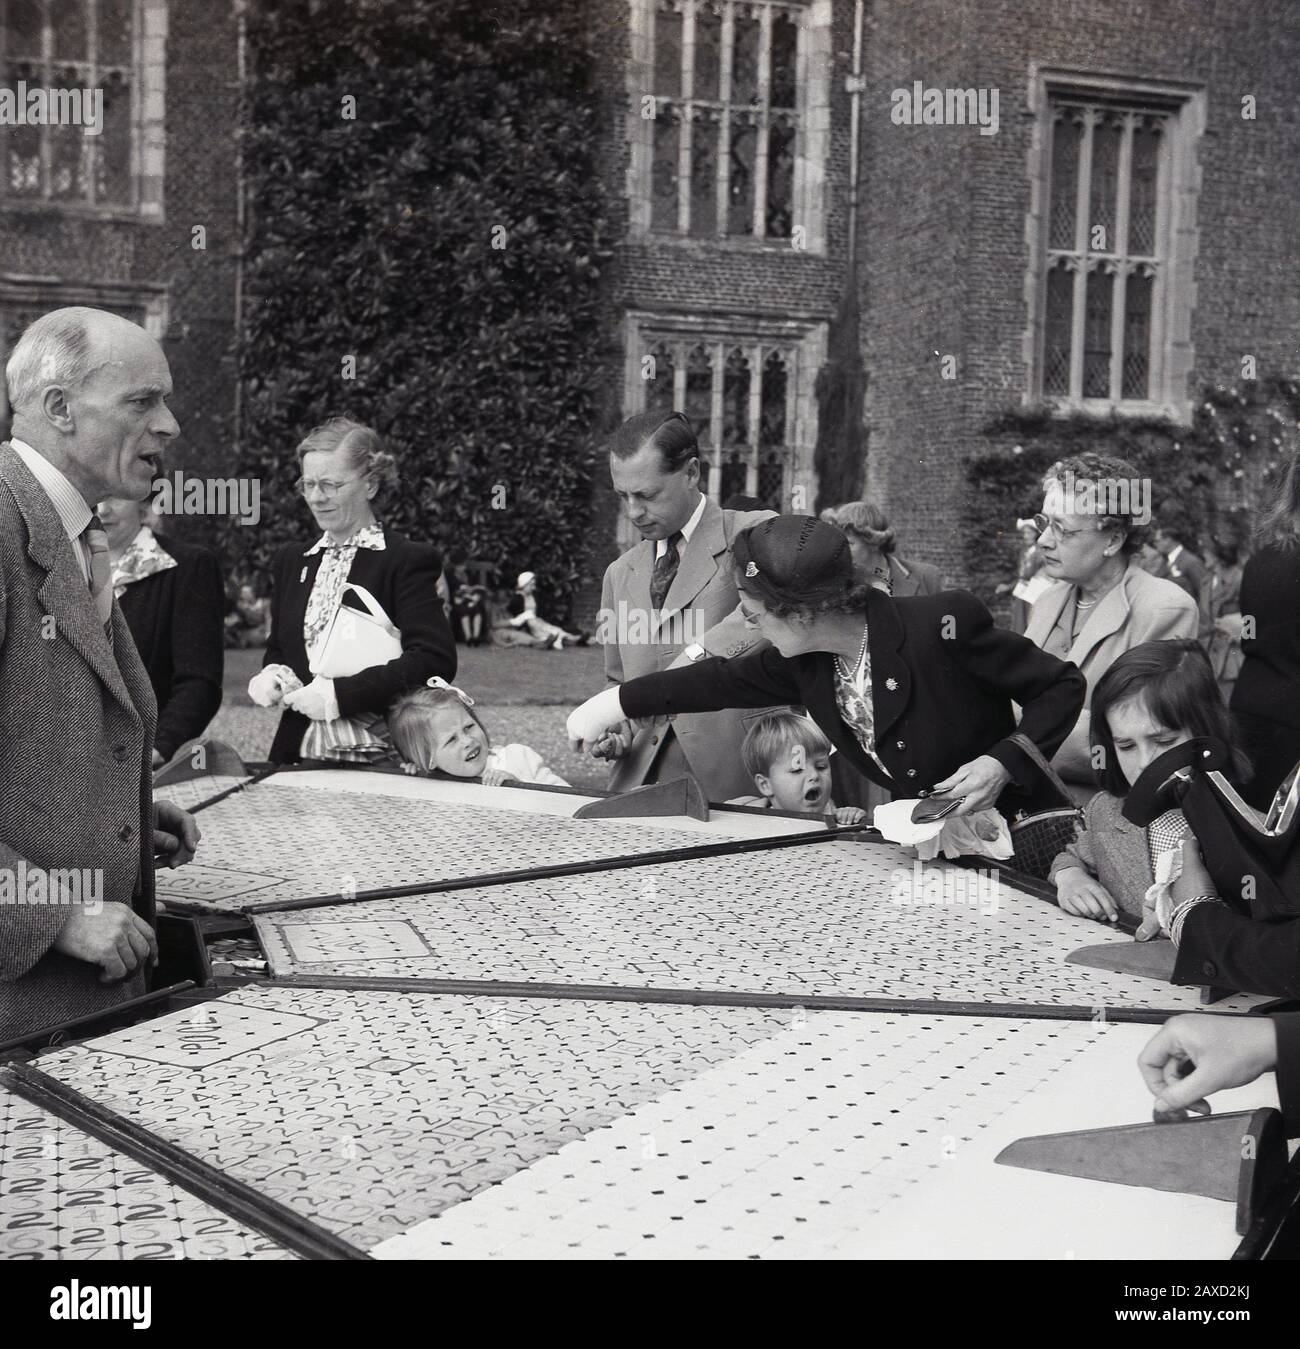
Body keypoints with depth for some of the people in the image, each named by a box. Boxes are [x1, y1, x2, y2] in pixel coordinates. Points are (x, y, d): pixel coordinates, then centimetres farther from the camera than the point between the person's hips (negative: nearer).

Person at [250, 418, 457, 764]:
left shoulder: (409, 561, -4)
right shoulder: (291, 562, 17)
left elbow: (435, 660, -14)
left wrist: (339, 695, -18)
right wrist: (272, 675, 1)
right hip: (299, 755, 5)